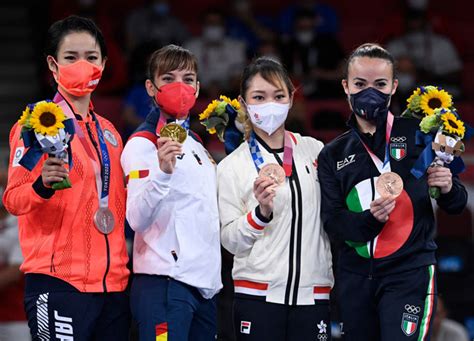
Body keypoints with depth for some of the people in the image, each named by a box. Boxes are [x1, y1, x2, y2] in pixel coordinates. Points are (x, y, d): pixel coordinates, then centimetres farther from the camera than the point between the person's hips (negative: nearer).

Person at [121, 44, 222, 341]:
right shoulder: (143, 144, -6)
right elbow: (138, 219, -19)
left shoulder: (196, 144, 18)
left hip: (205, 283, 8)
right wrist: (162, 172, -33)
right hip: (164, 283, -8)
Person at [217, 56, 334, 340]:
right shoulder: (232, 166, -1)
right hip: (258, 295, -2)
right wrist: (261, 212, -17)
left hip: (312, 294, 2)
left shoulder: (314, 150, 8)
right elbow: (230, 240, -3)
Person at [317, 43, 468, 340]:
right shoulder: (333, 155, 8)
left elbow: (457, 205, 3)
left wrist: (449, 189, -20)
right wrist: (370, 219, -19)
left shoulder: (418, 134, 0)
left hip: (410, 272, -4)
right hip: (355, 279, 4)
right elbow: (333, 224, 0)